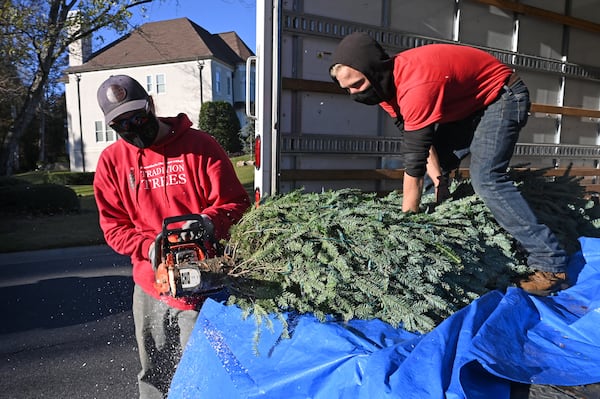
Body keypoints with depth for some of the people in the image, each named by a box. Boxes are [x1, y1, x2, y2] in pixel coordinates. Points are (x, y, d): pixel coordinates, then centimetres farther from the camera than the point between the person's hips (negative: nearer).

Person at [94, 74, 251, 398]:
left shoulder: (200, 145, -7)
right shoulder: (111, 162, 4)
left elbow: (235, 201, -8)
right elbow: (113, 226, 3)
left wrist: (210, 222, -27)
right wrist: (149, 247, -15)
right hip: (149, 284, 4)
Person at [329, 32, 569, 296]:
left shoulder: (415, 84, -38)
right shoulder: (387, 81, -9)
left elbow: (414, 162, -36)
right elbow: (418, 138, -4)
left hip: (503, 96, -9)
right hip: (467, 104, 9)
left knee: (486, 179, -24)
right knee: (434, 169, 5)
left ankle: (551, 266, -14)